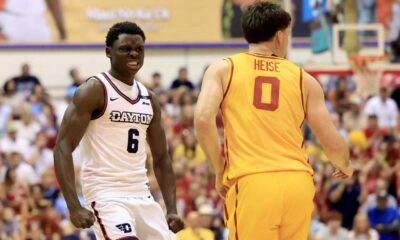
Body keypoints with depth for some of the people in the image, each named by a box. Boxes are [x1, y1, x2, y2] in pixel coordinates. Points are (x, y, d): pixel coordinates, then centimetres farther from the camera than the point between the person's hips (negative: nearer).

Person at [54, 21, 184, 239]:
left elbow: (161, 158, 21)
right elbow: (63, 147, -12)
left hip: (142, 196, 7)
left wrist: (172, 209, 8)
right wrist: (74, 207, -22)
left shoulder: (149, 99, 14)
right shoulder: (94, 91, -6)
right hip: (106, 195, -7)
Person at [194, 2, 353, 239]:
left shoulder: (223, 70, 9)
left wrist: (219, 171, 5)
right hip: (298, 183, 2)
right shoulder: (304, 80, 12)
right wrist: (345, 167, 34)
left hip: (250, 184, -2)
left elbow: (203, 119, -8)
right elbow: (332, 143, 11)